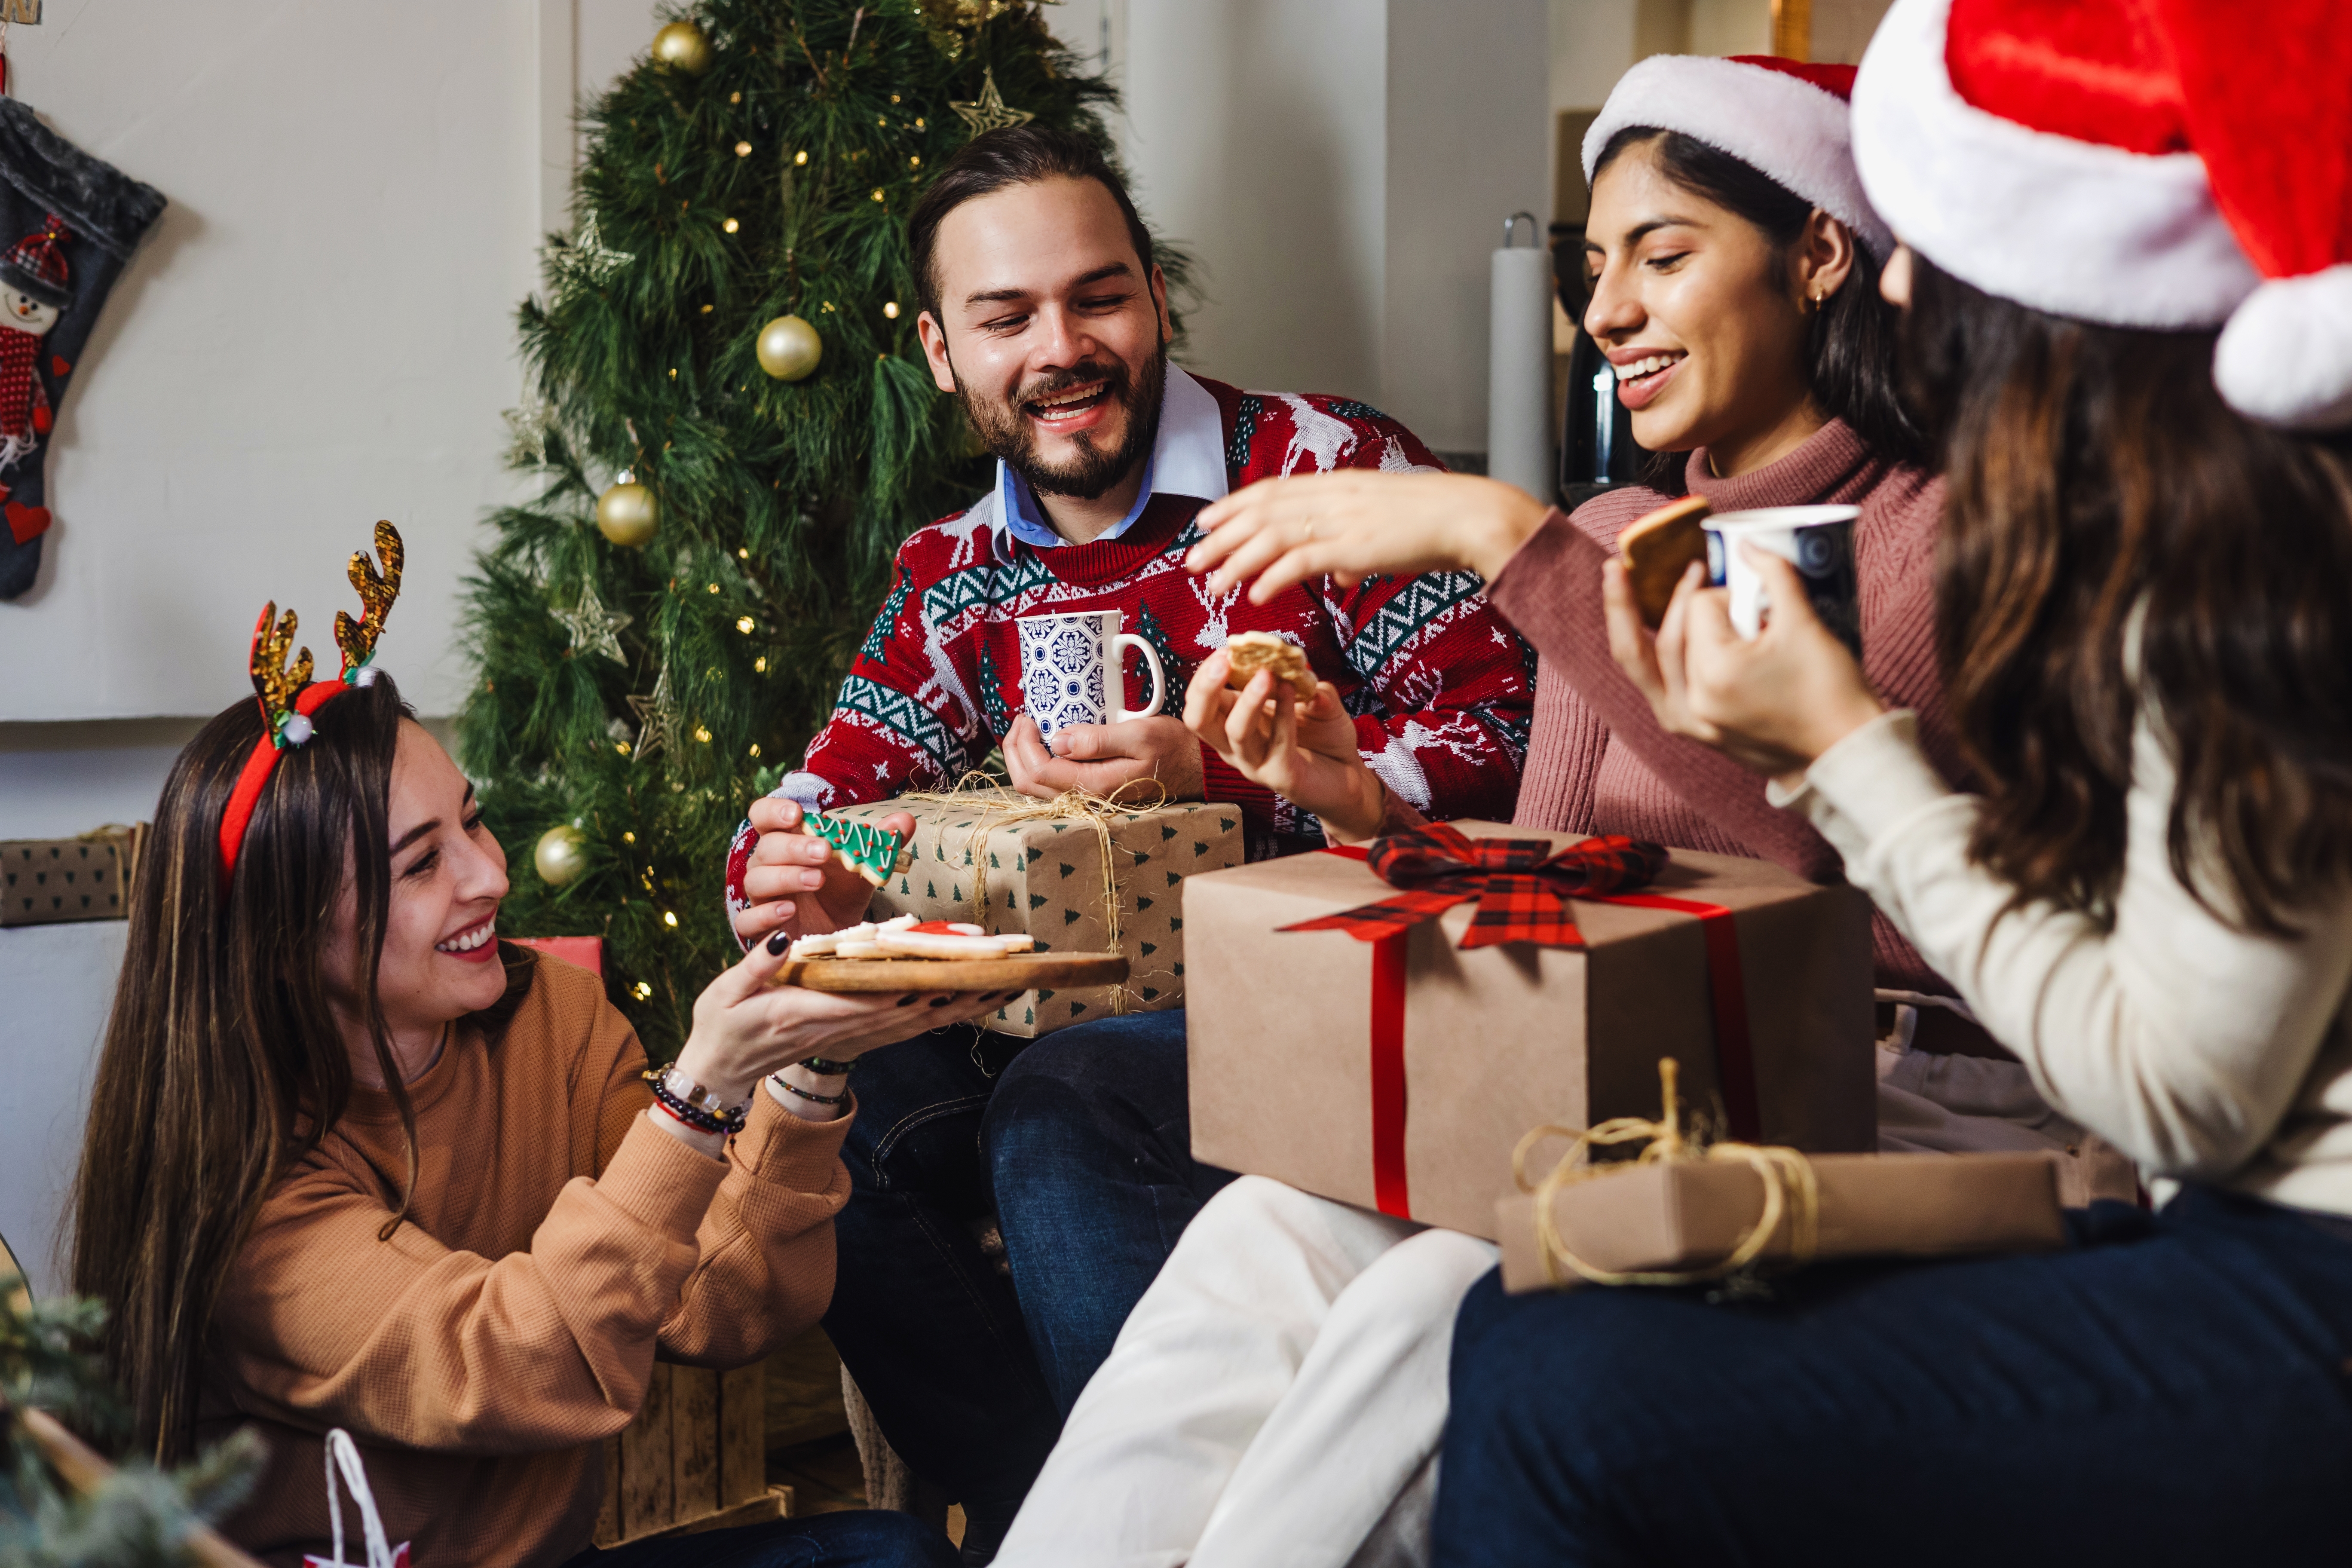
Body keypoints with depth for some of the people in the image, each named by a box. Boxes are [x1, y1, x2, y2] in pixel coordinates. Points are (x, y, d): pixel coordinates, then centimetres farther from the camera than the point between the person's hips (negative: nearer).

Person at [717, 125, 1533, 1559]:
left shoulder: (1322, 464, -6)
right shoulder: (957, 578, 12)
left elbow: (1496, 736, -14)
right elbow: (829, 804, 9)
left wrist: (1207, 776, -24)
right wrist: (791, 889, -17)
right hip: (1089, 1007, 6)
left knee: (1063, 1115, -31)